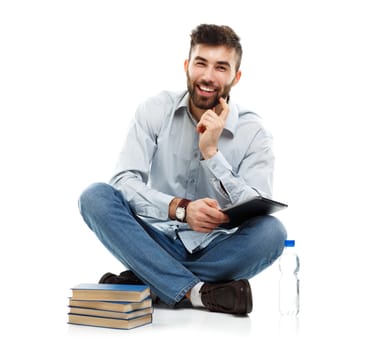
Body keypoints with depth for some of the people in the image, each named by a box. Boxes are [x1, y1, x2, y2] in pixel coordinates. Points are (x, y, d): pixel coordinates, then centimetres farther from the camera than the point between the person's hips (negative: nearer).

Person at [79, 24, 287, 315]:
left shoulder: (253, 132, -8)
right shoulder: (156, 110, -5)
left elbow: (256, 214, -17)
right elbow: (124, 182, -15)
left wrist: (211, 152, -25)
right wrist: (181, 208, -32)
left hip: (216, 250, 0)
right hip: (159, 242, 1)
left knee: (271, 231, -30)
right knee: (96, 197, -23)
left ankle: (143, 281, -20)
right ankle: (196, 291, -29)